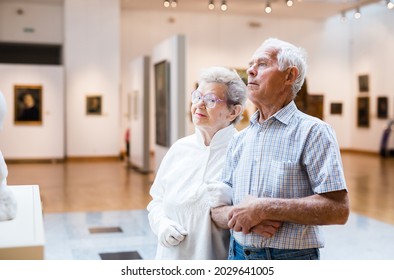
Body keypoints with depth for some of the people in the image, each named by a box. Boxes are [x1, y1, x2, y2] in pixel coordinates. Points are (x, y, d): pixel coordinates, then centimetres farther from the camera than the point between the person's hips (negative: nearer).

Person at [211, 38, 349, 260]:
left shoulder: (313, 131, -10)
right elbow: (217, 208, 6)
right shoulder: (239, 139, 7)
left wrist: (264, 208, -20)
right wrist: (239, 217, -15)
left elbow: (338, 209, -18)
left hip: (291, 257, -4)